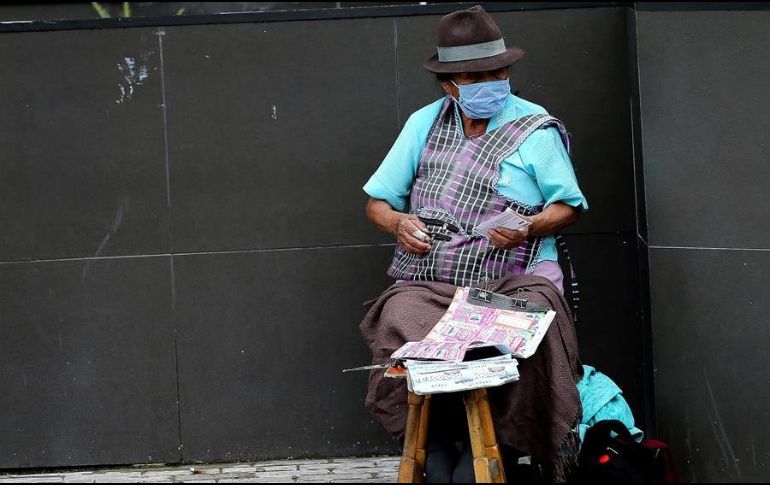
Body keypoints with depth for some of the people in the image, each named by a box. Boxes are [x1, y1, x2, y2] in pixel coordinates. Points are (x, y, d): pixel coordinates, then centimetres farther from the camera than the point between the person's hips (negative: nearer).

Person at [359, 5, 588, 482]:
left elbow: (567, 206, 8)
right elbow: (377, 202, 20)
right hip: (427, 282, 2)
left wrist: (530, 228, -13)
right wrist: (399, 223, -3)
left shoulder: (537, 129, 6)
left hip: (513, 280, -2)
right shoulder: (424, 124, 16)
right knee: (402, 326, -32)